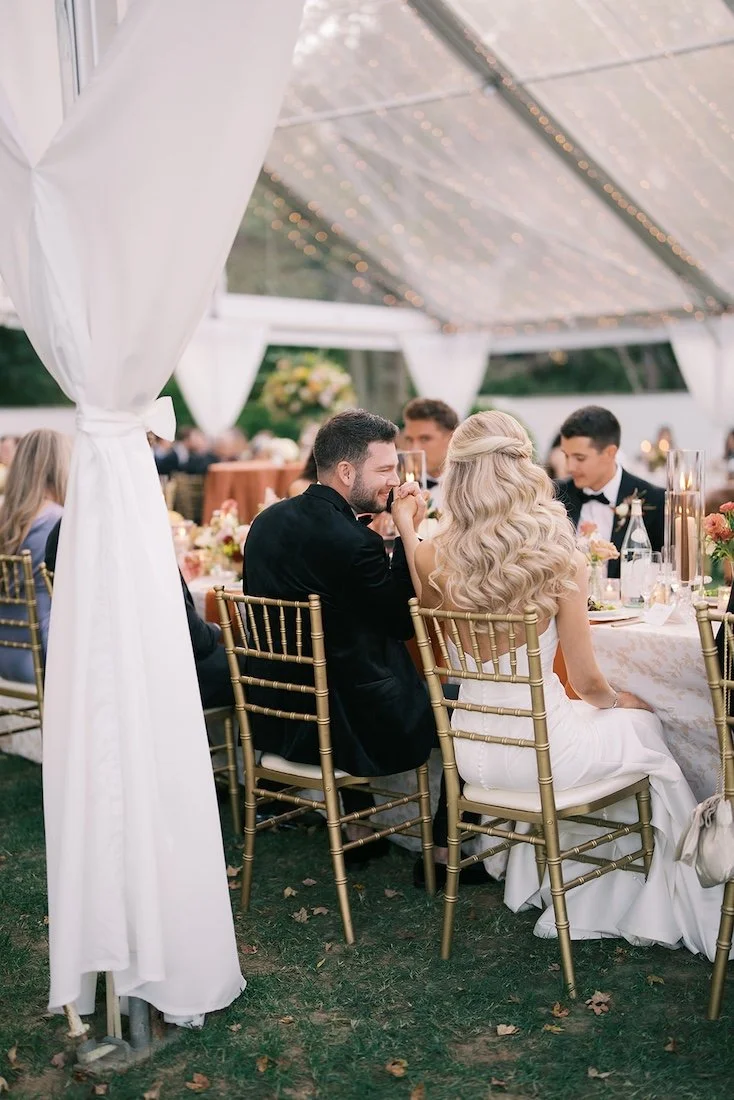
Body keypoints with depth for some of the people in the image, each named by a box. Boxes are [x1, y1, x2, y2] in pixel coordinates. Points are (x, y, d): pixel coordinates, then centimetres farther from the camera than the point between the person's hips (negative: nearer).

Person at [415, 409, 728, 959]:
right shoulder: (559, 557, -19)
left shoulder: (432, 558, -11)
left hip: (472, 751, 4)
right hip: (539, 745, -4)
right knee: (645, 729, 28)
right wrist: (619, 700, 12)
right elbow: (587, 681, -11)